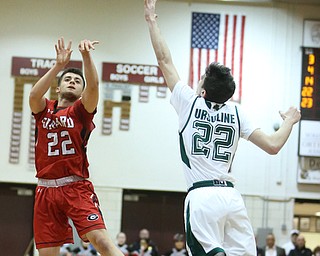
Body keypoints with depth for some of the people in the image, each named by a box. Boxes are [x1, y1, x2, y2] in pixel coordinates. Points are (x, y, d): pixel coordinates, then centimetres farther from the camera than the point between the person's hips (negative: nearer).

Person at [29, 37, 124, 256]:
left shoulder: (81, 111, 6)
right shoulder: (43, 110, 12)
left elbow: (93, 85, -14)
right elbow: (34, 95, -11)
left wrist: (86, 55, -29)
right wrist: (59, 65, -20)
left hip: (76, 188, -2)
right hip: (46, 190, 3)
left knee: (100, 238, -20)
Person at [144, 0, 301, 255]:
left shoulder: (191, 103, 4)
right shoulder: (236, 113, 10)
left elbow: (165, 61, 9)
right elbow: (273, 145, 7)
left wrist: (152, 21, 18)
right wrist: (289, 121, 27)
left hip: (202, 197, -3)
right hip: (232, 196, 3)